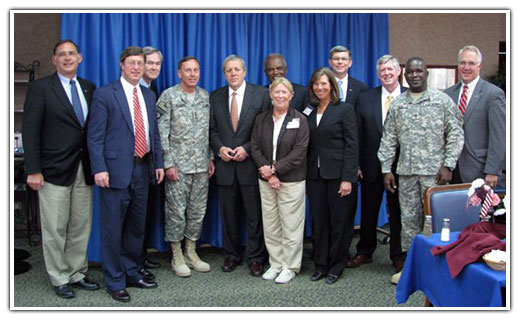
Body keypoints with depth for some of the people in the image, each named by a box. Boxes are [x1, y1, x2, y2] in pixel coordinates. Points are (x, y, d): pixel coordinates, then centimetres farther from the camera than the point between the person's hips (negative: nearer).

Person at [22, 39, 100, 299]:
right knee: (55, 230, 4)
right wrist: (33, 170, -12)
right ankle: (60, 279, 17)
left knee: (81, 227, 11)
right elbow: (30, 131, -6)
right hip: (55, 170, -4)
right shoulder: (40, 88, -2)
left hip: (84, 170, 5)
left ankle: (77, 274, 25)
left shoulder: (89, 88, 11)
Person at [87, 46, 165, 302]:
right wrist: (99, 169, -16)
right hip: (117, 170, -6)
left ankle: (131, 273, 29)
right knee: (113, 228, 2)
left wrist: (158, 163, 11)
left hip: (142, 168, 6)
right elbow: (95, 136, -9)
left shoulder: (149, 96, 14)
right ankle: (115, 281, 14)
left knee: (137, 226, 15)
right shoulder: (105, 94, -5)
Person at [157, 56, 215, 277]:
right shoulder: (168, 96, -5)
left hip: (201, 165, 5)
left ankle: (191, 252, 24)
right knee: (176, 210, 2)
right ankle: (177, 256, 15)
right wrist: (168, 163, -12)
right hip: (177, 165, -5)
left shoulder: (205, 97, 10)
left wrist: (211, 158, 9)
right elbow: (162, 132, -8)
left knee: (198, 210, 10)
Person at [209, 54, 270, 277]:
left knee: (255, 214, 4)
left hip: (251, 163, -2)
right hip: (225, 166, 3)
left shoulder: (261, 94, -1)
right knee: (229, 214, 11)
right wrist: (220, 148, -7)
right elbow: (212, 129, 11)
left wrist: (247, 149, -13)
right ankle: (231, 255, 25)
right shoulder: (215, 97, 8)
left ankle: (255, 257, 16)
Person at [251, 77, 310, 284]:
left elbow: (299, 152, -9)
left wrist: (274, 168, -13)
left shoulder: (299, 120, -1)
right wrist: (268, 172, -8)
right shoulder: (261, 119, 10)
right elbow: (255, 148, 4)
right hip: (266, 181, 4)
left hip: (291, 181, -3)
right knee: (270, 224, 8)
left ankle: (290, 267, 12)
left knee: (291, 226, 0)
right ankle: (275, 264, 21)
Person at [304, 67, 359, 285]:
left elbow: (351, 146, -8)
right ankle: (320, 265, 20)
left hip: (337, 175, -4)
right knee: (319, 221, 8)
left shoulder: (345, 110, -3)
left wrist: (348, 178, -14)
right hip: (314, 175, 4)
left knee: (338, 222, 4)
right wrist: (305, 176, 3)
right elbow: (306, 146, 11)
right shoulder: (308, 113, 12)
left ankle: (336, 267, 17)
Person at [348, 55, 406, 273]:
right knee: (368, 211, 14)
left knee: (398, 212, 8)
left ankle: (398, 257, 22)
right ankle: (365, 252, 30)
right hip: (372, 165, 2)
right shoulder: (366, 98, 4)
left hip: (400, 165, -2)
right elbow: (358, 134, 2)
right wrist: (357, 164, -3)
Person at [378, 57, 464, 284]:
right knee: (409, 218, 8)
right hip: (406, 171, 3)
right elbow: (388, 139, 10)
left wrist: (448, 165, -8)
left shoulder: (442, 100, 1)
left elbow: (456, 134, -1)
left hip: (434, 171, -3)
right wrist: (386, 169, 4)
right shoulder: (397, 104, 9)